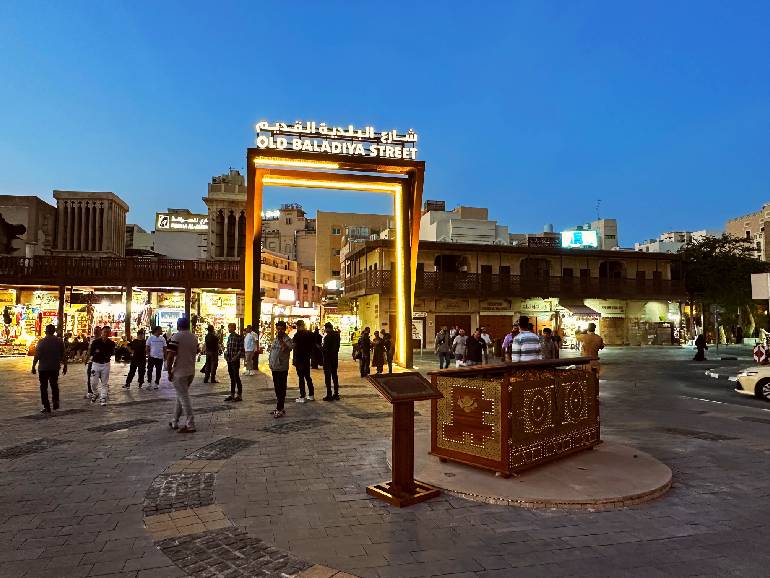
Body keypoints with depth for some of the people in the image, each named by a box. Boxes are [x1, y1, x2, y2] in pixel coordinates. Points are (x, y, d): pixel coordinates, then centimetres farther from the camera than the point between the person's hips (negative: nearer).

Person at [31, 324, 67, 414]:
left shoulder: (42, 341, -10)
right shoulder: (59, 341, 0)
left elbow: (37, 356, -11)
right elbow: (64, 355, 3)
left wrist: (33, 366, -1)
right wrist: (65, 366, 12)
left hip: (43, 368, -3)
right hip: (55, 368, 3)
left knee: (44, 387, 6)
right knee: (54, 385, 20)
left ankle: (46, 407, 5)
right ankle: (56, 402, 12)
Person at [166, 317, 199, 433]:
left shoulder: (176, 337, -12)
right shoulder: (194, 338, 10)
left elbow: (170, 356, -17)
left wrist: (169, 371, -10)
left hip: (179, 372, -7)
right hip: (191, 372, 7)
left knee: (184, 398, -4)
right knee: (181, 397, 18)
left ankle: (190, 425, -4)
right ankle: (174, 422, 27)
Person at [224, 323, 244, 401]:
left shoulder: (239, 337, -11)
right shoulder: (229, 337, 11)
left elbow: (241, 349, -11)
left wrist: (236, 356, -20)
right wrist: (226, 354, 6)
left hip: (235, 360, -7)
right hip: (229, 360, 7)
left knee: (236, 377, -4)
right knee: (232, 378, 13)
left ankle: (239, 395, 3)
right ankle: (232, 394, 20)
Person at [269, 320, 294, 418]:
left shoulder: (287, 339, -11)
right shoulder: (275, 339, 15)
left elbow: (288, 348, -32)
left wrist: (281, 339, -37)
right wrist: (271, 364, 18)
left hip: (282, 368, -8)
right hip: (274, 368, 8)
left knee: (281, 389, -5)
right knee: (277, 388, 15)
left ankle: (280, 409, -1)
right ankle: (279, 407, 26)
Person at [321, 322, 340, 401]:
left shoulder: (327, 336, -19)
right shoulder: (337, 335, 4)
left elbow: (325, 348, -19)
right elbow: (337, 347, 8)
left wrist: (321, 346, -2)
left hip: (328, 358, -7)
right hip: (335, 357, 7)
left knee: (328, 376, 0)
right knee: (334, 375, 15)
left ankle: (329, 395, 1)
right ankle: (336, 394, 19)